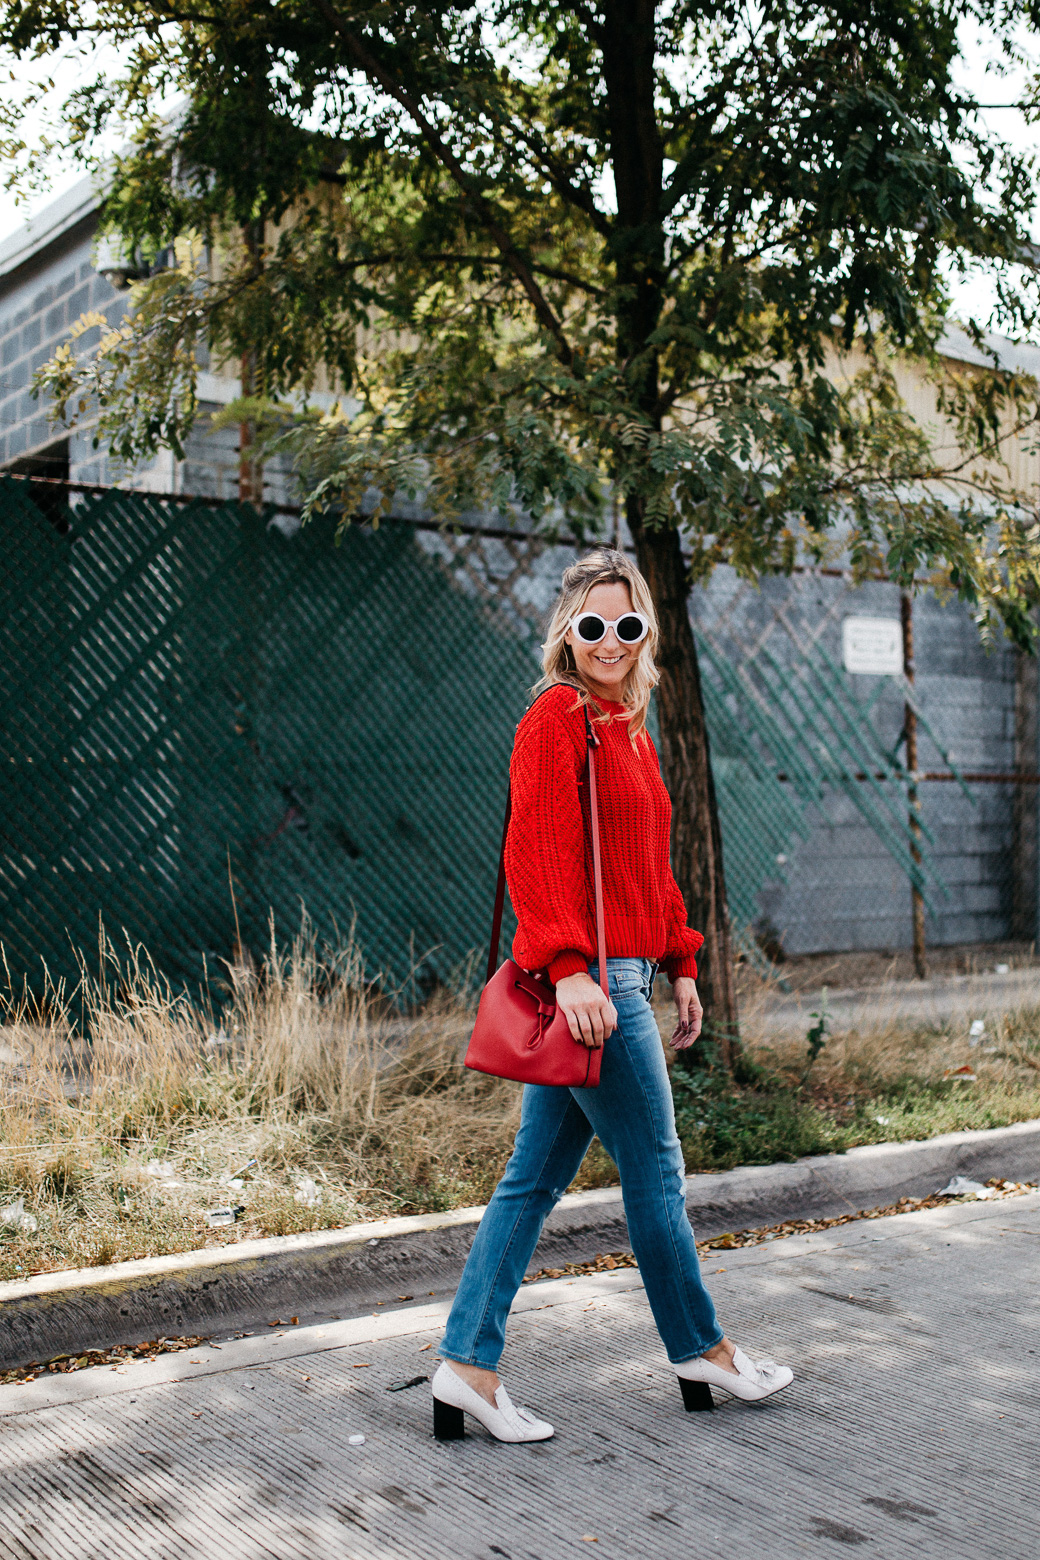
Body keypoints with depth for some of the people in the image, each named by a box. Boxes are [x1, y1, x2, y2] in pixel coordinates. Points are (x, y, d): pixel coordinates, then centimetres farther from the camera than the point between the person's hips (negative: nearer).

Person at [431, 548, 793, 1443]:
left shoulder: (627, 728, 17)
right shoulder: (555, 721, -11)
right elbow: (534, 854, -21)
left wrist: (681, 961, 20)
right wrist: (569, 966, -29)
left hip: (612, 978, 9)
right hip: (587, 980, -9)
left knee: (536, 1177, 10)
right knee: (656, 1173, 6)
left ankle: (468, 1367, 17)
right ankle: (704, 1353, 24)